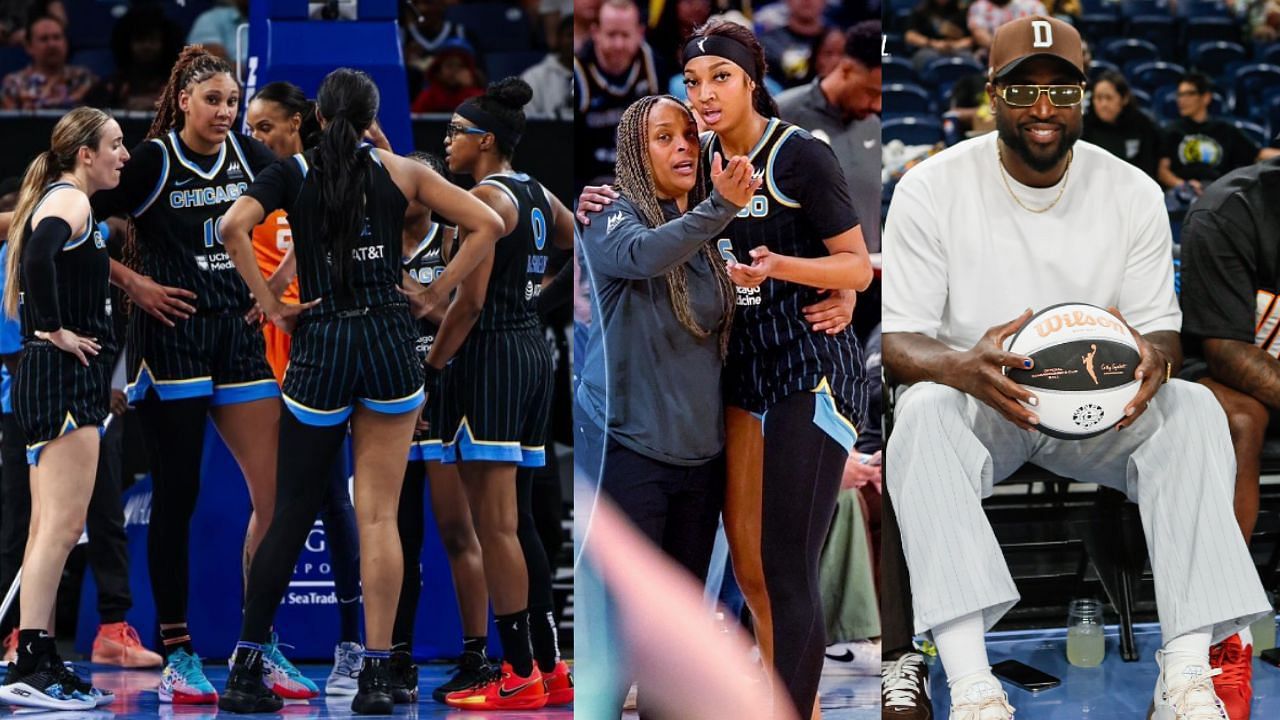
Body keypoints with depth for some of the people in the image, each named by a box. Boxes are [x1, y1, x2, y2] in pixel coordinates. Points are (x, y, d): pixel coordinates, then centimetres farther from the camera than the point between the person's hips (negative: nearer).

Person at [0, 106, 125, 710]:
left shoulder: (56, 202, 19)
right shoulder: (69, 202, -11)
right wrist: (54, 330, -23)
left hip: (54, 379, 10)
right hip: (64, 373, -10)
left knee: (51, 529, 10)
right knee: (62, 524, -13)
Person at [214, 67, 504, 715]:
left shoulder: (293, 173, 3)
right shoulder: (400, 172, 5)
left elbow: (233, 227, -14)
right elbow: (487, 223, 5)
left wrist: (270, 304, -6)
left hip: (321, 346, 0)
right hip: (391, 343, 0)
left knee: (293, 512, 6)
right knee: (379, 517, 1)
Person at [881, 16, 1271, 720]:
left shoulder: (1132, 192, 0)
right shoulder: (930, 188, -6)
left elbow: (1161, 328, 2)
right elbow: (895, 341, -10)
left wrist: (1152, 358, -27)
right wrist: (960, 366, -35)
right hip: (974, 399, -2)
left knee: (1195, 410, -28)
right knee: (924, 412, -37)